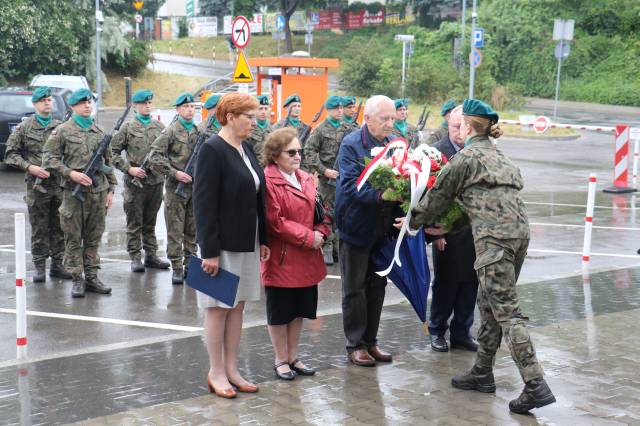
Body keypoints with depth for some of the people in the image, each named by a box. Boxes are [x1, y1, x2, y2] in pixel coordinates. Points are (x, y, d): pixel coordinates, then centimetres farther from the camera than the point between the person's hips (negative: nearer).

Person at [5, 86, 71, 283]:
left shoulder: (61, 127, 8)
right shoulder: (24, 128, 1)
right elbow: (10, 154, 2)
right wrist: (30, 167, -10)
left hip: (59, 185, 2)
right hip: (37, 185, -2)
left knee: (59, 227, 7)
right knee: (39, 228, 3)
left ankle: (57, 265, 17)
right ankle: (39, 267, 11)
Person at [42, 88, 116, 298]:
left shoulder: (100, 131, 13)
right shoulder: (62, 131, 0)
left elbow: (108, 162, 17)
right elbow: (48, 158, -4)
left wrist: (111, 189, 12)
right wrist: (70, 173, -14)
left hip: (99, 192, 4)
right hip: (74, 192, -4)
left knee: (94, 237, 8)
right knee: (73, 238, 1)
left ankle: (91, 277, 16)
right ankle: (77, 280, 6)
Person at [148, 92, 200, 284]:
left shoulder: (200, 131, 11)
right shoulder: (170, 131, -4)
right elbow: (154, 157, -10)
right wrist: (174, 173, -15)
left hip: (196, 187, 5)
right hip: (176, 188, -5)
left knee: (192, 231, 10)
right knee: (175, 231, -1)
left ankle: (190, 265, 18)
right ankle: (176, 267, 5)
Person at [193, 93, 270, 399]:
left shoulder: (245, 149, 10)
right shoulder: (212, 150, -14)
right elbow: (204, 205, -17)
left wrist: (263, 239, 13)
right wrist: (210, 251, -19)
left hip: (246, 243, 8)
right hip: (221, 243, -7)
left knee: (237, 306, 11)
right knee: (219, 307, 2)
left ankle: (231, 369, 20)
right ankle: (216, 373, 13)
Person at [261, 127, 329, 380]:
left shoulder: (306, 179, 11)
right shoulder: (268, 181, -15)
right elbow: (275, 222, -20)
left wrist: (321, 232, -6)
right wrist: (308, 237, -17)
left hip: (306, 259, 7)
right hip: (281, 259, -7)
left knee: (298, 310, 15)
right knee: (279, 312, 6)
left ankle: (293, 357, 27)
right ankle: (281, 360, 18)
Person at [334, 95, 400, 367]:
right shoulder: (351, 145, -13)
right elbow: (350, 185, -22)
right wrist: (379, 196, -35)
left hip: (383, 228, 6)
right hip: (357, 227, -6)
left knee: (378, 286, 14)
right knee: (355, 288, 5)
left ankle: (370, 340, 26)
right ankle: (355, 344, 15)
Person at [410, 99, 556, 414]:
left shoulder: (466, 157, -1)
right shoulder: (499, 157, 25)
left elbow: (438, 197, 6)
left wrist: (413, 222, 22)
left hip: (494, 237, -9)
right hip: (520, 231, 9)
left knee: (506, 311, -9)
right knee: (490, 305, 17)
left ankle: (535, 385, -14)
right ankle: (483, 373, 25)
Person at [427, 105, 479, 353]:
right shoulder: (437, 152, -6)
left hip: (475, 230, 3)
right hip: (448, 230, -3)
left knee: (470, 283, 10)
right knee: (445, 283, 8)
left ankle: (462, 333, 23)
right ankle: (437, 331, 24)